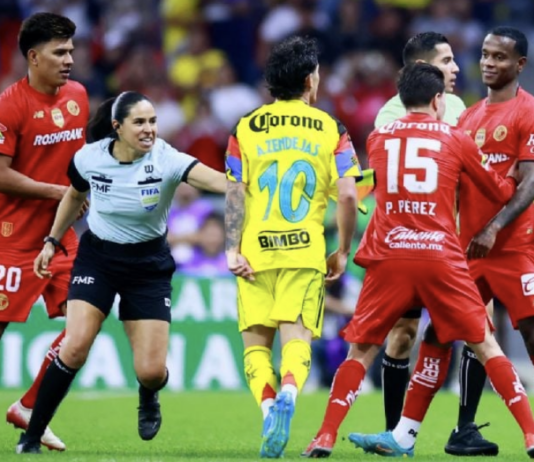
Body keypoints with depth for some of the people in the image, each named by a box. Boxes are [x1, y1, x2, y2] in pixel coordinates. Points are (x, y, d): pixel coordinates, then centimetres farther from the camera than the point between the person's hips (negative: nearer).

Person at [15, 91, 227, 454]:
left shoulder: (166, 160, -22)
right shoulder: (88, 158, -13)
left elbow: (216, 180, -40)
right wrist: (53, 241, 12)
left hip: (149, 266, 0)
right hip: (97, 257, 0)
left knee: (151, 371, -6)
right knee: (75, 347, -19)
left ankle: (148, 397, 34)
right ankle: (31, 438, -5)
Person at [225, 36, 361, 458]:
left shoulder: (247, 128, 6)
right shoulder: (331, 130, 4)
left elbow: (234, 193, -1)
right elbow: (348, 196, -3)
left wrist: (232, 250, -2)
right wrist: (342, 253, 7)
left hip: (255, 253, 1)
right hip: (306, 250, -1)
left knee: (256, 341, 8)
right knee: (297, 336, -4)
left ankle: (269, 407, -15)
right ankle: (287, 395, -33)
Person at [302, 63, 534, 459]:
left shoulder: (377, 139, 12)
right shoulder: (457, 140, 8)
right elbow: (501, 193, 19)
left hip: (389, 258, 1)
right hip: (441, 259, -1)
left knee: (361, 350, 11)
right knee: (485, 345, 8)